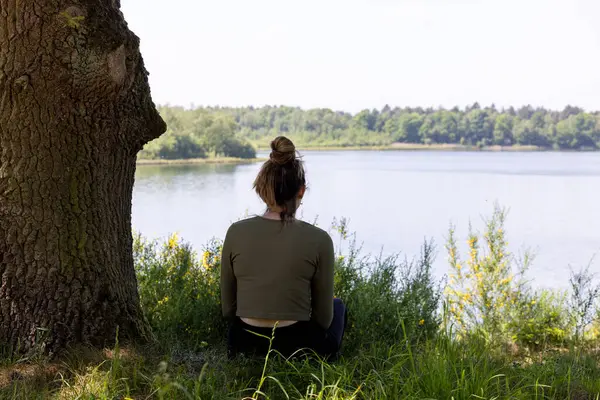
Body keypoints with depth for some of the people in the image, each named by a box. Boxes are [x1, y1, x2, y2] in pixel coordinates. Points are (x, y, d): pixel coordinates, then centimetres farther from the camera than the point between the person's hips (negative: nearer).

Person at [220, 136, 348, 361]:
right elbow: (323, 318, -3)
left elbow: (228, 309, 4)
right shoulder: (318, 239, -12)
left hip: (242, 349, 3)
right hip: (298, 351, -3)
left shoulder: (235, 232, -5)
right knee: (336, 307, 31)